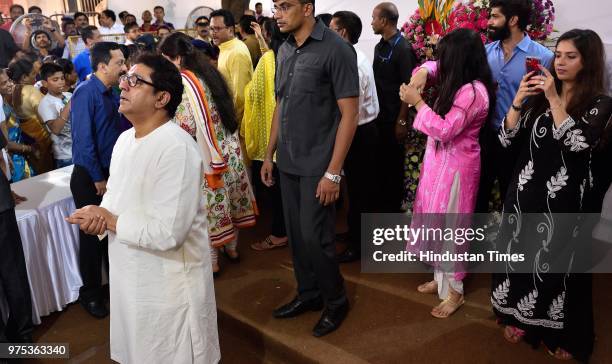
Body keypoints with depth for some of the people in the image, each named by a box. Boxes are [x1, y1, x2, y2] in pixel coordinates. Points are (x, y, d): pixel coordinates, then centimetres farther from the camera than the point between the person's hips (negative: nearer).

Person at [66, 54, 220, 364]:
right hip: (129, 278, 9)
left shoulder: (176, 148, -25)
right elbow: (114, 194, 15)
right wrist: (97, 214, -9)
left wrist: (109, 220, -17)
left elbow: (168, 233, -30)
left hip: (169, 284, -8)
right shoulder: (125, 139, 5)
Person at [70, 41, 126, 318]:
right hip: (89, 178, -7)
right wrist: (98, 179, -17)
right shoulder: (86, 92, -17)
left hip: (111, 173, 7)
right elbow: (83, 139, -20)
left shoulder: (111, 94, 6)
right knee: (92, 235, 6)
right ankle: (90, 294, 24)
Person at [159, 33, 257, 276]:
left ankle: (211, 261, 16)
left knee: (209, 203, 4)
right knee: (229, 197, 17)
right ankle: (232, 248, 33)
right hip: (229, 148, 8)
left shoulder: (183, 82, -17)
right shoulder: (209, 72, 7)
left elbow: (186, 126, -20)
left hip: (205, 154, -8)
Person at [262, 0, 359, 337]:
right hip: (287, 163, 6)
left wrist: (333, 172, -17)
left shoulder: (336, 49, -12)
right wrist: (270, 154, 14)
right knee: (296, 234, 13)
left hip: (317, 166, -6)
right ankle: (308, 293, 32)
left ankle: (336, 301, 22)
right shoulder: (284, 50, 9)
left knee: (314, 237, -1)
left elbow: (349, 114, -14)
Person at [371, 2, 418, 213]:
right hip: (378, 115, 7)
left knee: (393, 162, 6)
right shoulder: (379, 46, 8)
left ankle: (393, 206, 21)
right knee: (379, 160, 14)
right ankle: (381, 202, 30)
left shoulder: (403, 49, -15)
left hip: (393, 118, -7)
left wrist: (402, 121, -17)